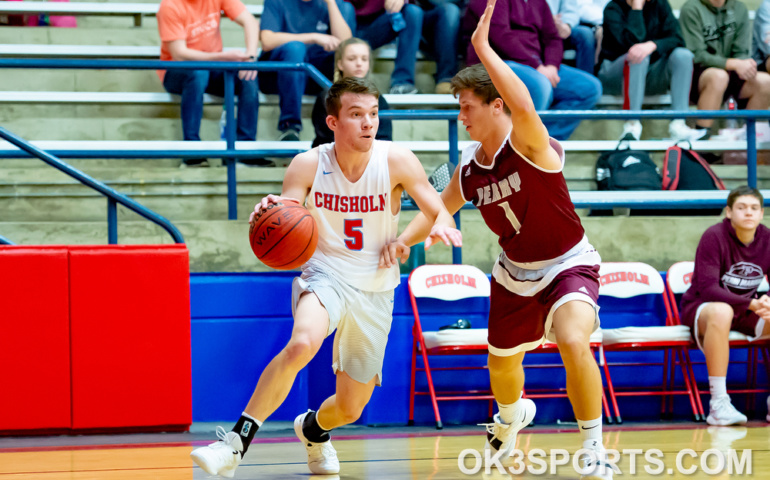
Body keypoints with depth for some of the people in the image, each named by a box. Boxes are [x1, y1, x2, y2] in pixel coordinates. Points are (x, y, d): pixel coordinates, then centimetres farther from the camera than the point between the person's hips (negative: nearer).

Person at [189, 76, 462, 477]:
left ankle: (312, 428, 48)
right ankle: (235, 443, -31)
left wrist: (441, 227, -33)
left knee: (351, 408, 9)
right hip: (324, 276, -2)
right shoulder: (308, 165, -12)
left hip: (374, 291, 2)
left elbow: (439, 212, -7)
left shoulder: (396, 161, -12)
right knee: (302, 343, -37)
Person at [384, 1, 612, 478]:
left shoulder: (529, 146, -25)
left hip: (569, 265, -7)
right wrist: (403, 240, -9)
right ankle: (512, 416, 59)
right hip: (516, 273, 7)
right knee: (502, 363, 20)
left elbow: (524, 105, -48)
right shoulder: (469, 169, -5)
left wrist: (483, 47, -46)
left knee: (573, 340, -33)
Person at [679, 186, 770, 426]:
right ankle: (718, 404, -39)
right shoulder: (714, 237, -16)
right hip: (700, 308, -5)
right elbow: (708, 289, -24)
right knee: (721, 312, -41)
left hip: (747, 310, 5)